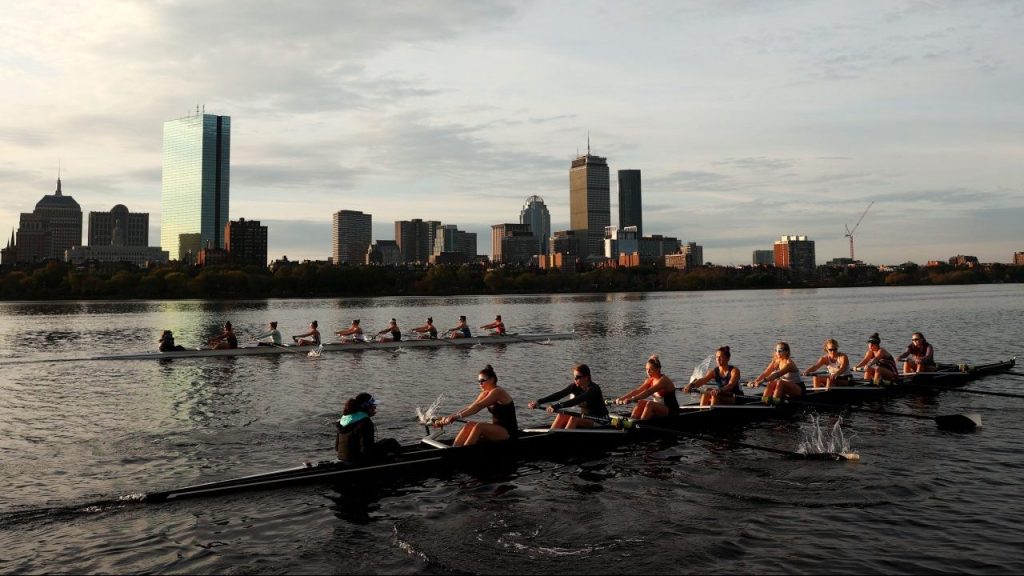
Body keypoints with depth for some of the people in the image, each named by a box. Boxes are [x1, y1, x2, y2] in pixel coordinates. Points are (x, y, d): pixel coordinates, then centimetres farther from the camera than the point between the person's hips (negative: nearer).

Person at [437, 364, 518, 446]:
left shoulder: (497, 392, -16)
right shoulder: (485, 394, 10)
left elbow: (478, 407, -27)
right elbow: (470, 408, 1)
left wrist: (457, 416, -34)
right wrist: (452, 416, -12)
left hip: (508, 432, -8)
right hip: (496, 429, 8)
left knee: (479, 426, -29)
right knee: (469, 425, -13)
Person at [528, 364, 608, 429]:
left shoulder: (594, 389, -23)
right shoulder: (575, 386, -3)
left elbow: (577, 400, -38)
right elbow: (559, 394, -16)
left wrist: (557, 406, -49)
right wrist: (539, 401, -30)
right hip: (584, 417, 6)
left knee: (574, 418, -30)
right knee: (562, 415, -17)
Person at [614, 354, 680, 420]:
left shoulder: (663, 380, -19)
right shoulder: (650, 380, 4)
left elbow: (648, 392, -33)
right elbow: (637, 391, -6)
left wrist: (631, 399, -44)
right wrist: (622, 398, -20)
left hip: (672, 410, -8)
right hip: (658, 409, 8)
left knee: (650, 404, -30)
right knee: (641, 403, -12)